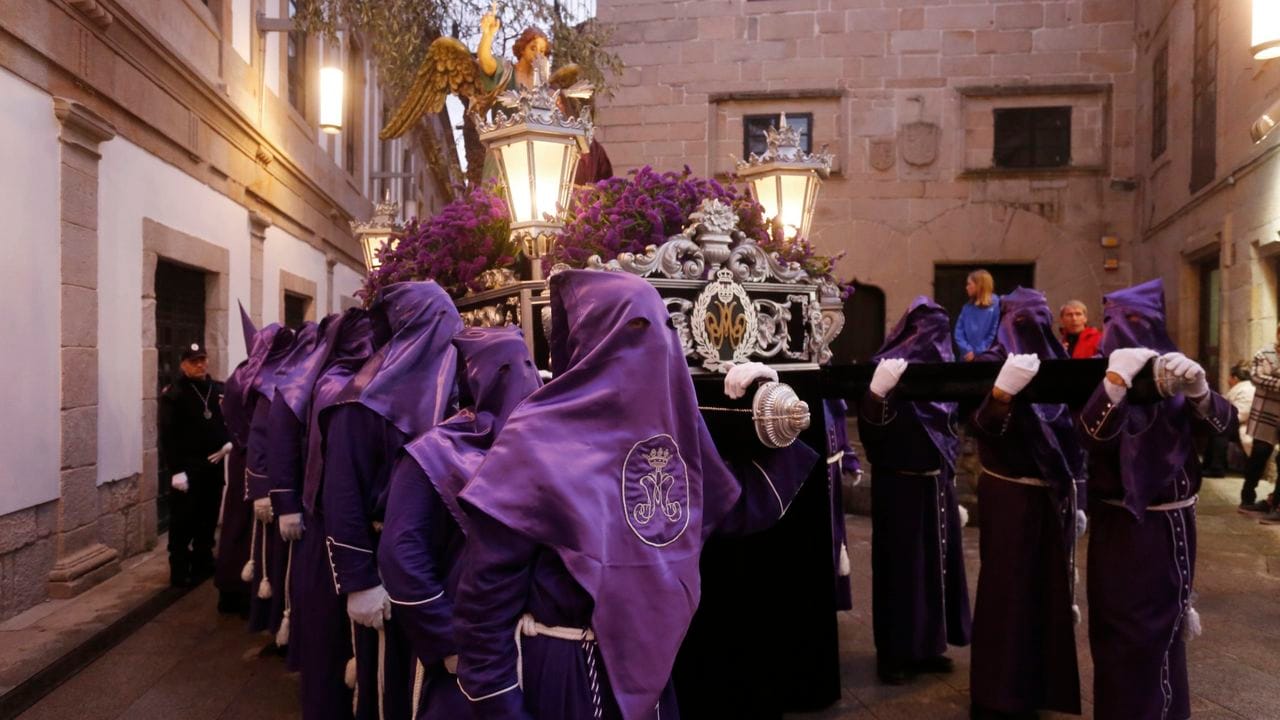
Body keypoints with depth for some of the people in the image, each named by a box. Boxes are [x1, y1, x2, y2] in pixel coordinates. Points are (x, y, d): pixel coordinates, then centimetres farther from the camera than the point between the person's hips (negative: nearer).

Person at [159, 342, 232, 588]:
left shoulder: (219, 390, 10)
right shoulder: (173, 393, -8)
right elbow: (168, 436, -13)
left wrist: (229, 443, -3)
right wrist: (175, 470, -18)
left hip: (213, 464, 6)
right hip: (187, 468, -5)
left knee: (208, 517, 14)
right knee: (183, 521, -1)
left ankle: (203, 563, 28)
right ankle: (179, 570, 8)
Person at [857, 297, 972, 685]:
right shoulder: (888, 365, -12)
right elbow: (869, 425, -24)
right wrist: (877, 392, -41)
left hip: (936, 481, 7)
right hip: (899, 482, -6)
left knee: (936, 560, 12)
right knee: (900, 563, 1)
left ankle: (927, 645, 25)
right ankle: (894, 651, 13)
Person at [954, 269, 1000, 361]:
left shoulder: (995, 304, -4)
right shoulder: (968, 307, 12)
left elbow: (995, 332, -9)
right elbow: (959, 330, 8)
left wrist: (979, 353, -12)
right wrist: (967, 350, -7)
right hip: (967, 357, 5)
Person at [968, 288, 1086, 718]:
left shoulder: (1057, 361, 8)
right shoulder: (993, 362, -7)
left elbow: (1074, 436, 13)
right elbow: (981, 427, -21)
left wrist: (1078, 498, 12)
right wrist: (1002, 391, -39)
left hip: (1054, 495, 6)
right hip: (1009, 496, -6)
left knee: (1049, 587, 13)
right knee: (1009, 589, 0)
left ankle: (1042, 682, 29)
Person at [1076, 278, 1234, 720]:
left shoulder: (1172, 372, 3)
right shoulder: (1100, 376, -8)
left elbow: (1223, 422, -7)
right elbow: (1090, 434, -24)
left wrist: (1197, 389, -27)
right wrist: (1117, 380, -36)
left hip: (1173, 523, 5)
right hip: (1123, 527, -4)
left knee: (1164, 625, 18)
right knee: (1128, 633, 2)